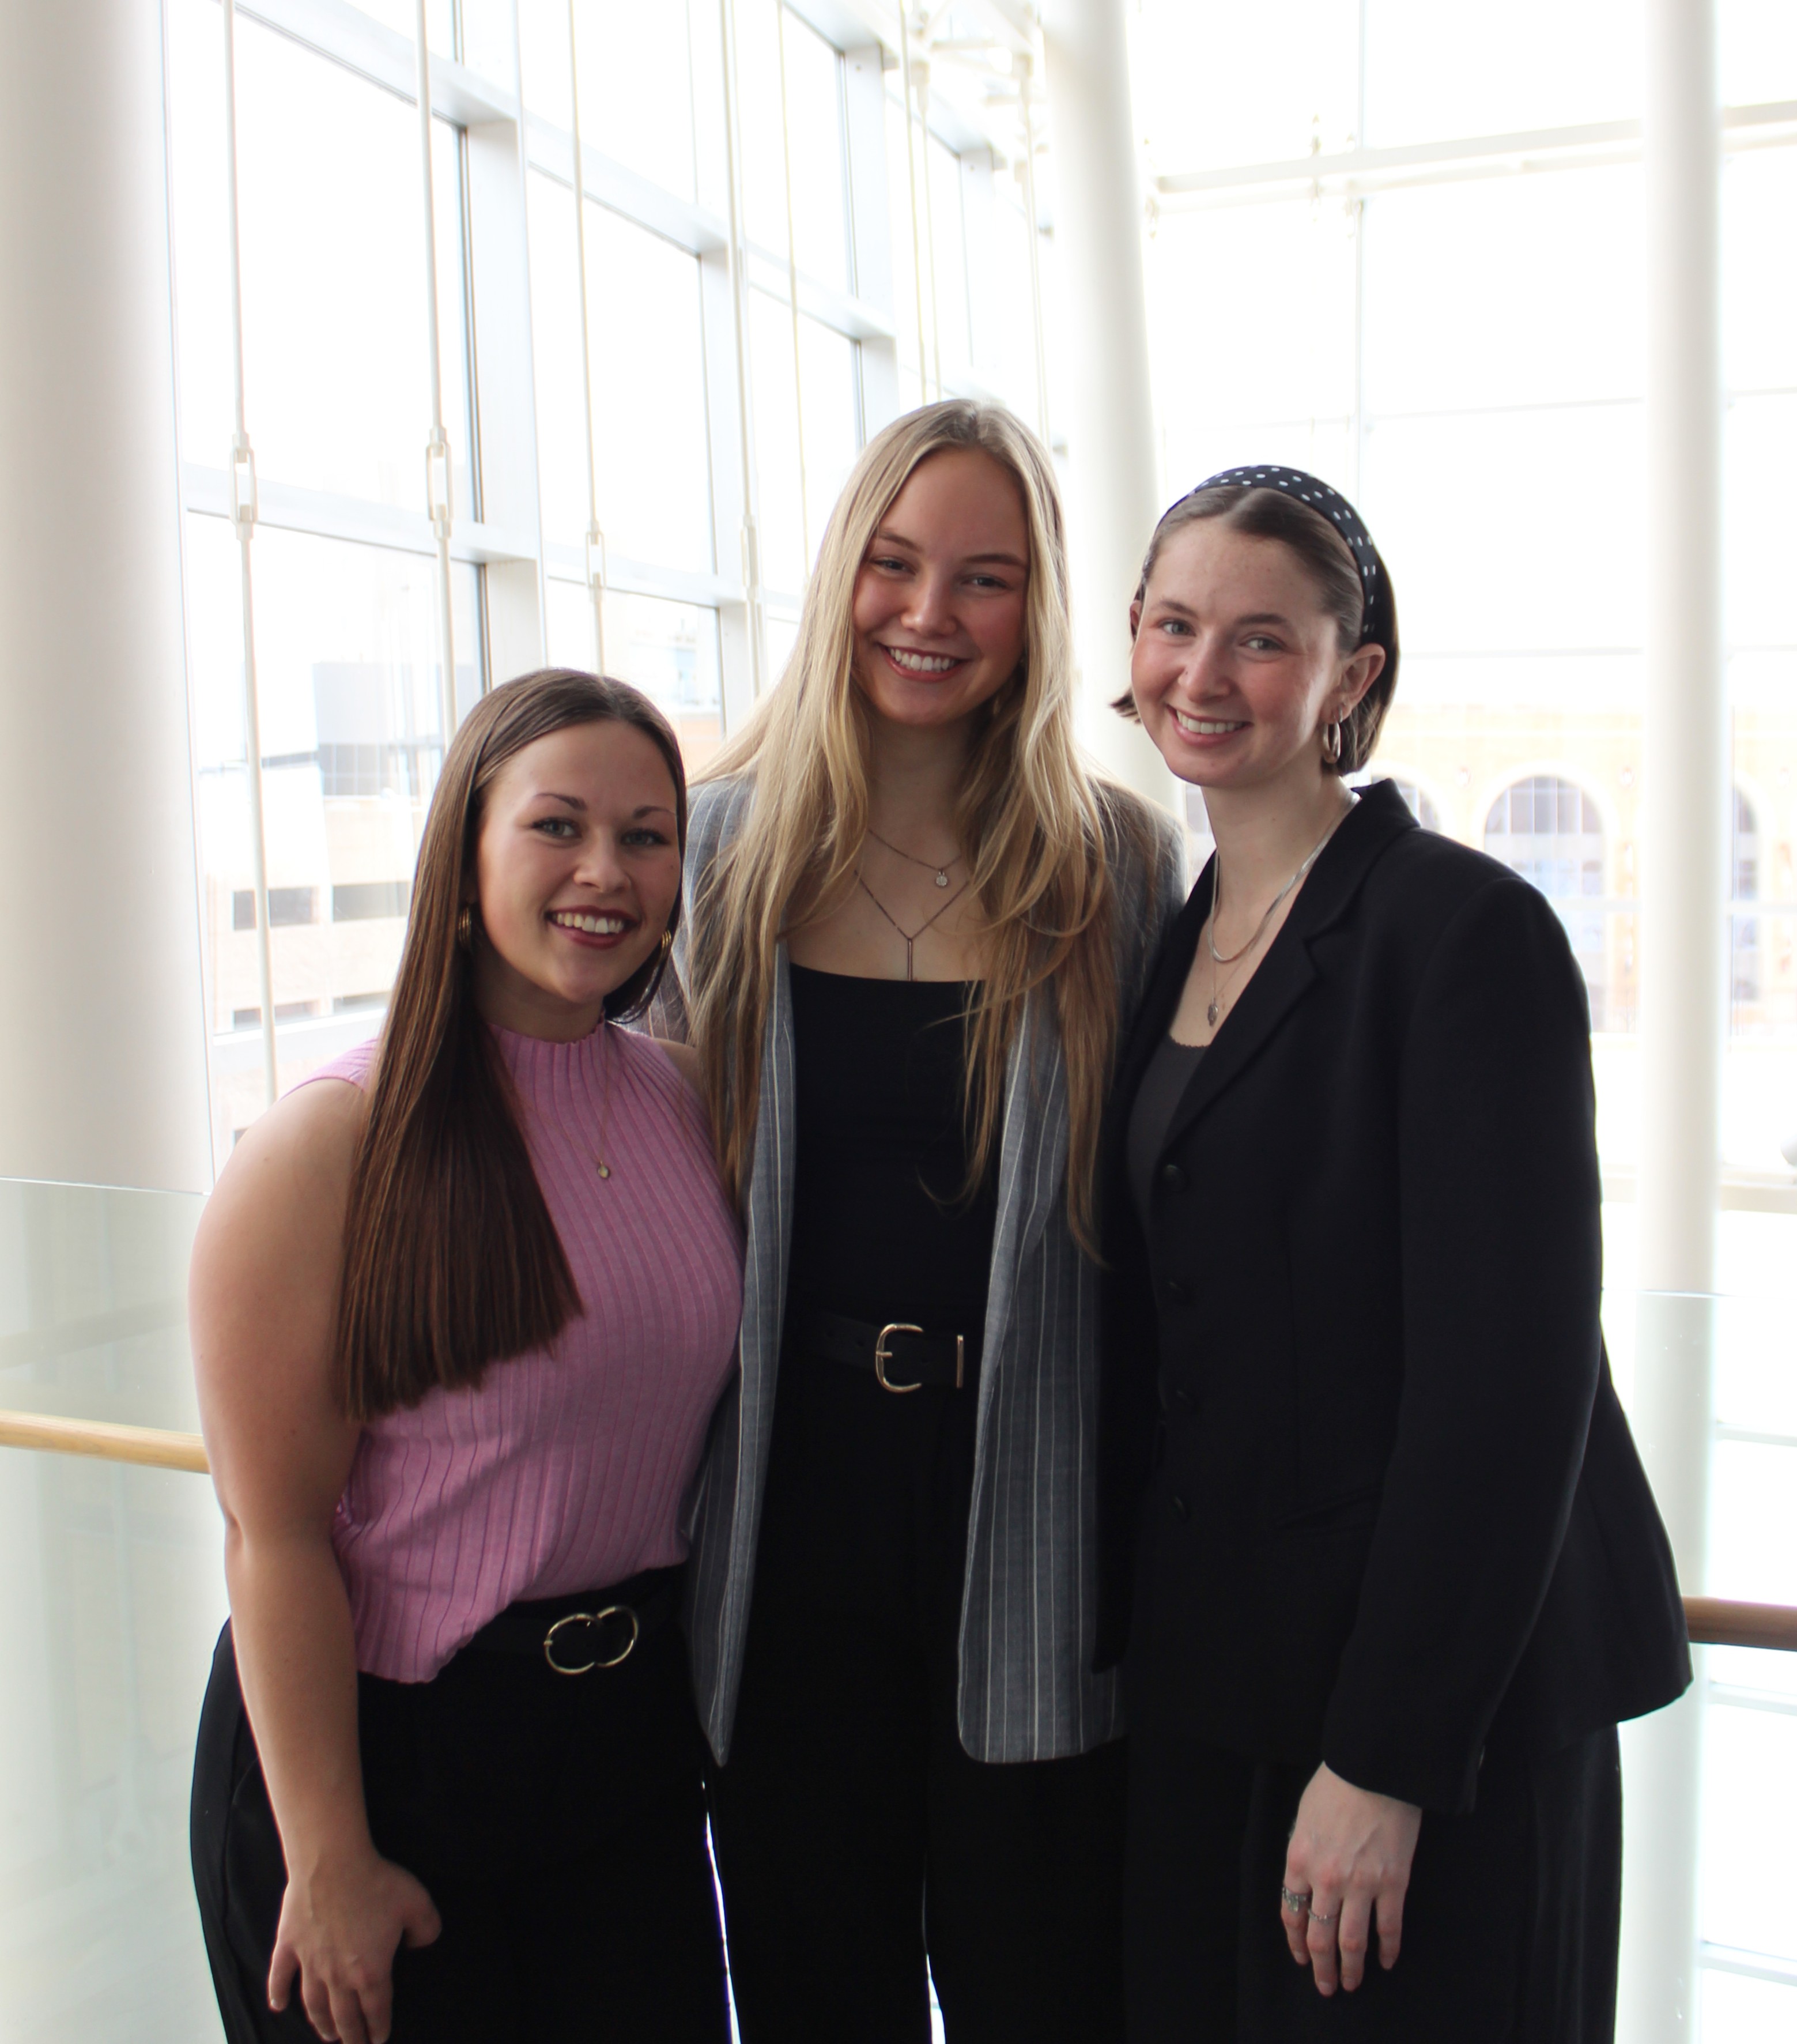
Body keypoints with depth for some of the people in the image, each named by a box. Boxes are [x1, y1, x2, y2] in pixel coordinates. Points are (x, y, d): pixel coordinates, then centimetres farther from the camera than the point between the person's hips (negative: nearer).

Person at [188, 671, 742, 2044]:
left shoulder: (691, 1100, 1)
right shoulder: (333, 1146, -16)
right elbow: (276, 1535, -16)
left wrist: (723, 1720, 6)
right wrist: (328, 1862, -13)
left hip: (627, 1728, 5)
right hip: (380, 1746, -5)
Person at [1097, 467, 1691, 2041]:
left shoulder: (1468, 930, -14)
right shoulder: (1181, 945, 8)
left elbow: (1511, 1379, -18)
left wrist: (1386, 1753, -18)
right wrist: (1112, 1631, 10)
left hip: (1445, 1682, -6)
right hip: (1205, 1673, 7)